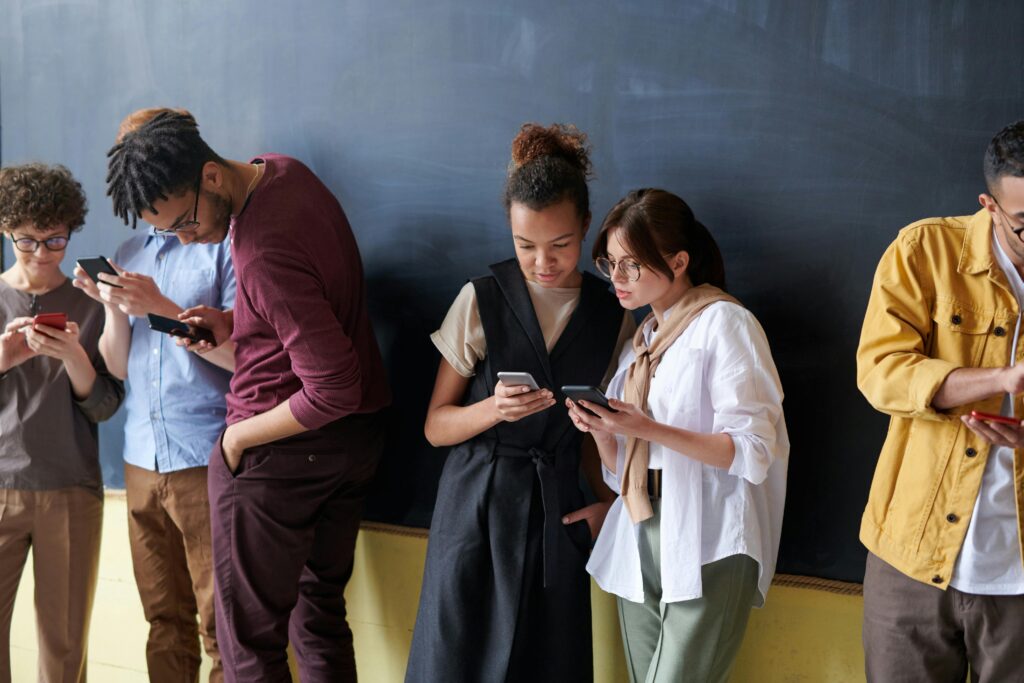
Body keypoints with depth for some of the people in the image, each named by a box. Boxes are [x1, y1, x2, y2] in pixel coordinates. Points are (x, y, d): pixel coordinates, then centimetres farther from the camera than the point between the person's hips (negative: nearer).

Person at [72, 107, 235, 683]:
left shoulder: (225, 244, -3)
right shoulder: (130, 255, 16)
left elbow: (244, 355, -10)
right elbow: (117, 367, 14)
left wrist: (161, 307, -16)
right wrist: (114, 309, -4)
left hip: (206, 460, -6)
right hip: (142, 461, 6)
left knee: (221, 626, -3)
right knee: (165, 621, 10)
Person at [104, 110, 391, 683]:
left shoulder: (263, 255, -30)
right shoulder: (283, 170, 0)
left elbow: (333, 391, -29)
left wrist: (240, 435, -15)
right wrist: (233, 325, 4)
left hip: (282, 453, -10)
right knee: (322, 613, 18)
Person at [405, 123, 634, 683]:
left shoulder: (611, 316, 3)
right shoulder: (482, 301, -4)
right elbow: (436, 427, -1)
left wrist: (604, 501, 2)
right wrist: (494, 409, -19)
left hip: (559, 509, 2)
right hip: (478, 504, -2)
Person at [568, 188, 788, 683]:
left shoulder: (723, 323, -5)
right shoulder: (642, 338, 16)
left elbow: (753, 452, -13)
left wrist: (649, 430, -20)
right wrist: (600, 431, -6)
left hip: (707, 549, -7)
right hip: (640, 547, 7)